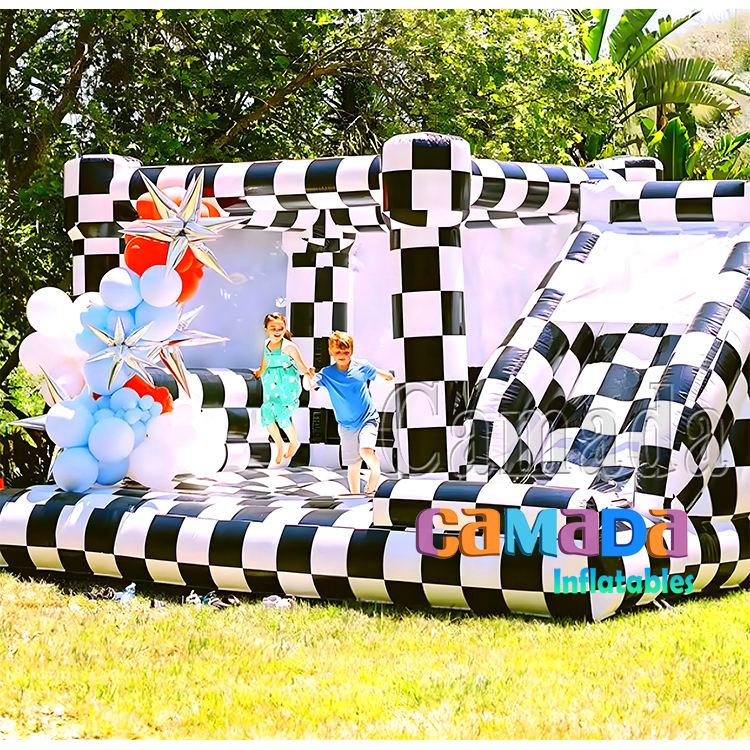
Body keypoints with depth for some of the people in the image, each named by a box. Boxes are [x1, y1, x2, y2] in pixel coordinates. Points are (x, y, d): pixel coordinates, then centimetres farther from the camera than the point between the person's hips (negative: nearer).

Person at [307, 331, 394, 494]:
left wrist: (387, 375, 34)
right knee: (353, 465, 7)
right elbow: (309, 385, -24)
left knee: (366, 451, -26)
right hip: (346, 425, 1)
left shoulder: (362, 367, -7)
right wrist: (309, 378, -47)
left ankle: (375, 469, 5)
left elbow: (375, 372, 14)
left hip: (368, 418, -1)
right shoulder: (327, 374, -10)